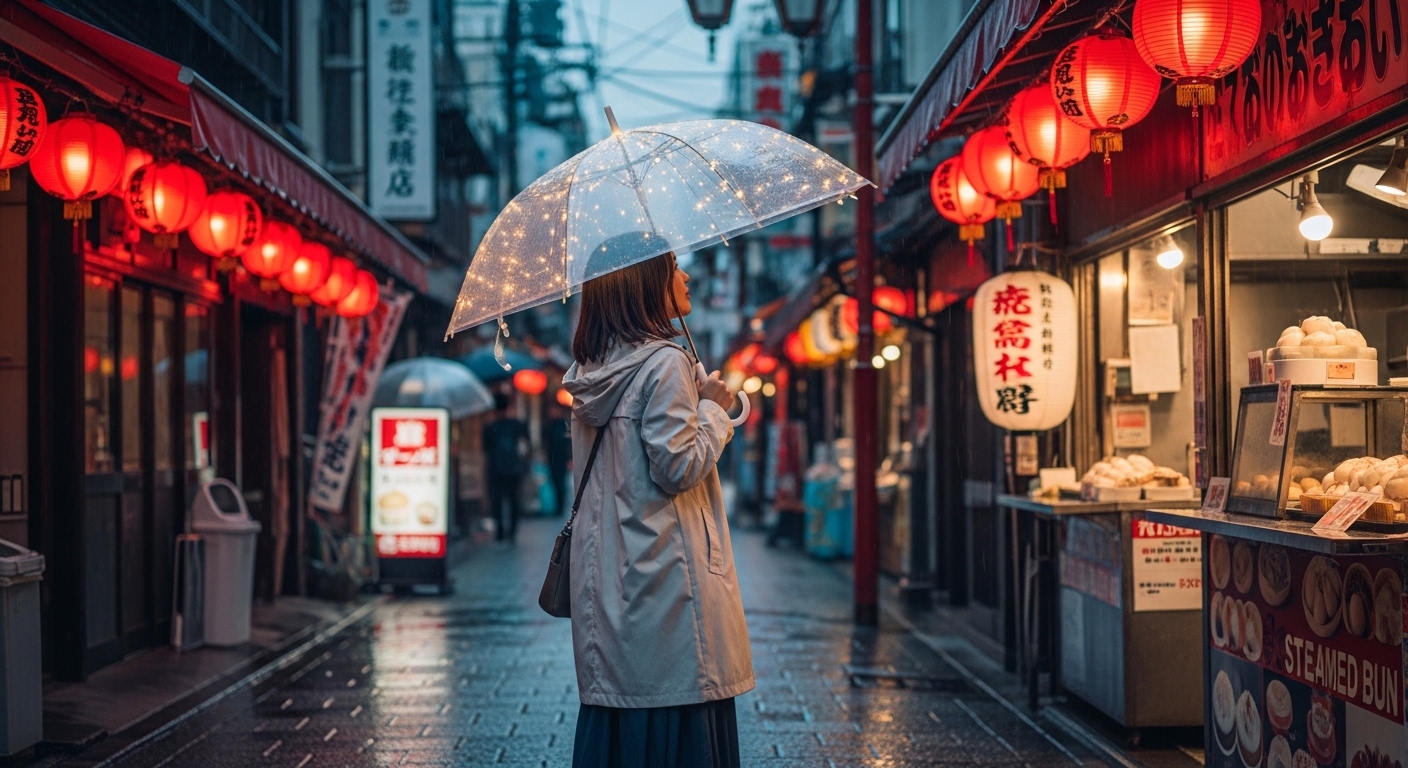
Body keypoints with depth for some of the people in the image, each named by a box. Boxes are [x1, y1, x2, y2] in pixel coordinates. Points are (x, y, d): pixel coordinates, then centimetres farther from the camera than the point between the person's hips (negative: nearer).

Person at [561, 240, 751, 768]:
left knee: (614, 714, 11)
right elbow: (680, 466, -16)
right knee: (676, 723, -3)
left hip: (605, 578, 8)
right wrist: (713, 408, -2)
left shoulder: (590, 372, 12)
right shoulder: (665, 364, -13)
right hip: (665, 578, -8)